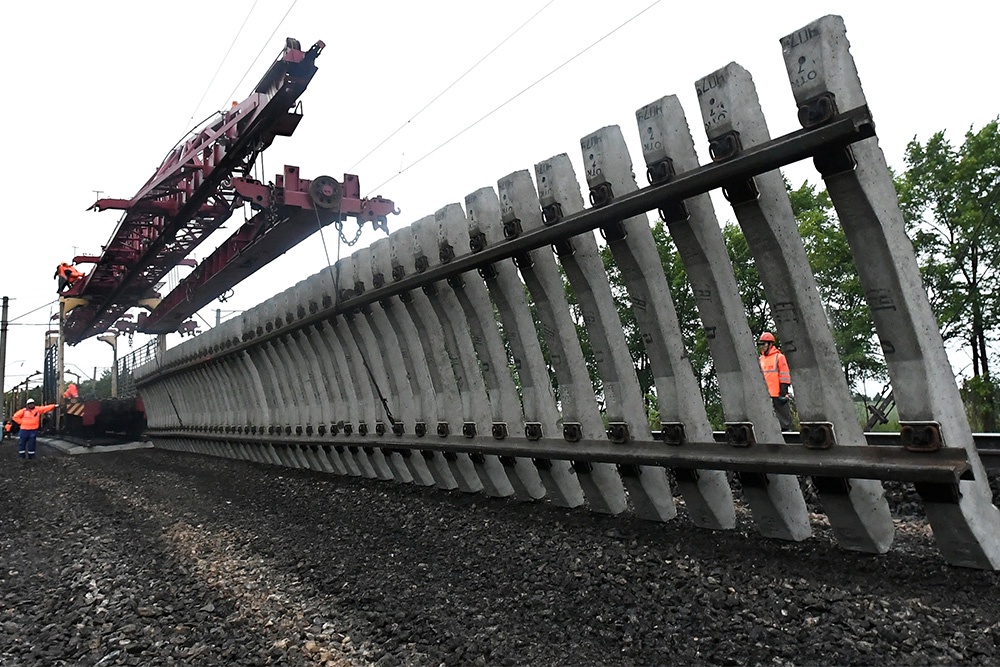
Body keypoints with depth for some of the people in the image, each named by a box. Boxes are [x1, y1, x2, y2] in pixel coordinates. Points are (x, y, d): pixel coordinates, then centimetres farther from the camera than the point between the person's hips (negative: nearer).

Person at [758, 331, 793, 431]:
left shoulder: (779, 357, -3)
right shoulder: (761, 359, 16)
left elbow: (784, 376, -7)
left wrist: (783, 392, -12)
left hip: (778, 394, -7)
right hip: (765, 395, 7)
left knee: (784, 417, 0)